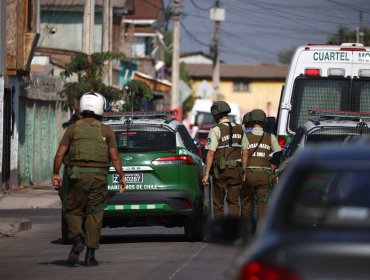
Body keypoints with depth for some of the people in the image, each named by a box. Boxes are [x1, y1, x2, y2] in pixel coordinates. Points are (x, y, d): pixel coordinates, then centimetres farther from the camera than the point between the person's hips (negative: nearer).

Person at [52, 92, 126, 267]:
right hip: (99, 177, 0)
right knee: (94, 215, 6)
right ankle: (90, 255, 2)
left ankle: (77, 241, -13)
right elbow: (115, 157, -4)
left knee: (74, 211, 12)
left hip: (77, 176, 0)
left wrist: (55, 174, 9)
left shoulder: (73, 129, 2)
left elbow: (60, 154, -2)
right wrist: (121, 177, 6)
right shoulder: (106, 131, 1)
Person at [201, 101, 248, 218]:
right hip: (236, 169, 4)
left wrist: (206, 173, -13)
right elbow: (245, 152, 9)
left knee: (218, 203, 7)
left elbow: (210, 153, -14)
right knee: (234, 202, 5)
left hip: (220, 170, -4)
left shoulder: (216, 130, -9)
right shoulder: (240, 129, 8)